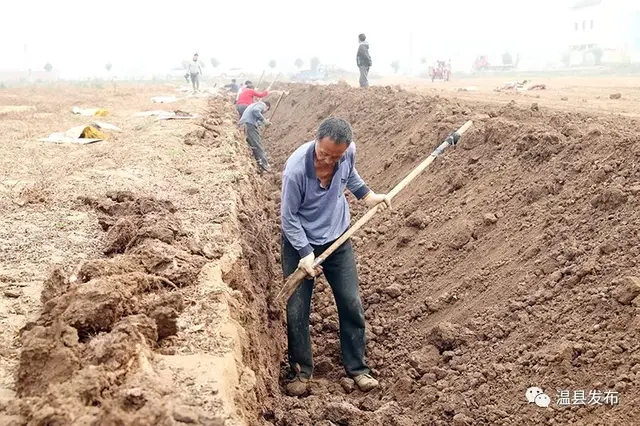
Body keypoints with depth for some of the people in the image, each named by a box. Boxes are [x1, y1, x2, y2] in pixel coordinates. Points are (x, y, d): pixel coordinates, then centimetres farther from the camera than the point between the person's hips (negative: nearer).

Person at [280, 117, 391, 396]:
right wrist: (305, 253, -23)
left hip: (338, 239, 4)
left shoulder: (348, 152, -16)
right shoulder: (296, 169, -30)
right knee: (296, 311, 2)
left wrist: (367, 195, 7)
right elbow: (289, 217, -20)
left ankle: (357, 368, 23)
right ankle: (302, 371, 22)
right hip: (300, 242, -4)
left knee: (352, 305, 7)